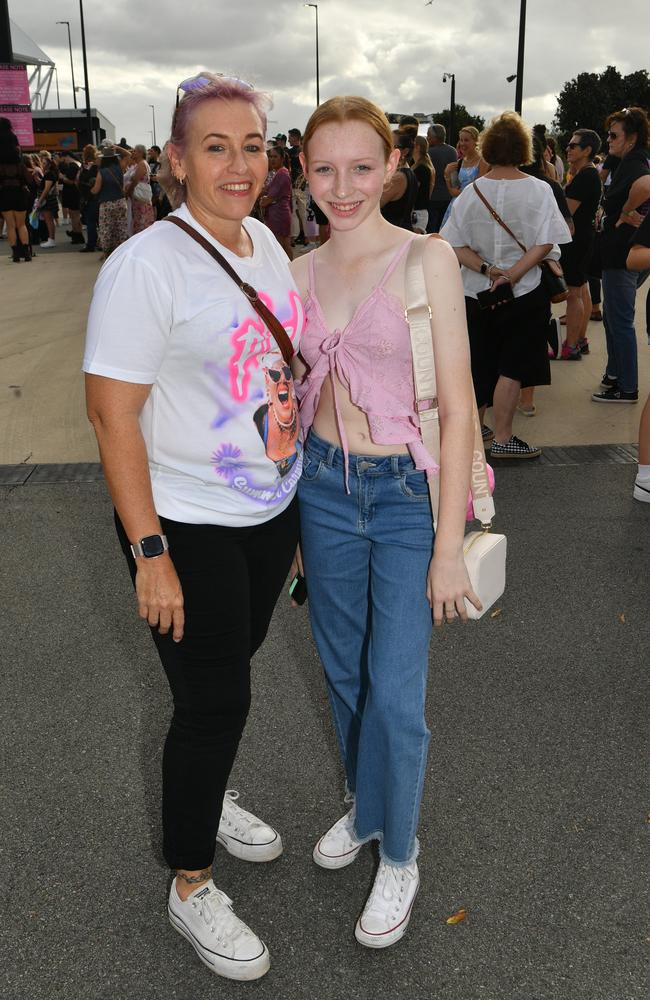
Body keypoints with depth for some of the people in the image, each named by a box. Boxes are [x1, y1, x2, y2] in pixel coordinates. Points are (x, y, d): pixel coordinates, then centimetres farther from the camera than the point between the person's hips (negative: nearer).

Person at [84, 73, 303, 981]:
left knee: (231, 669, 22)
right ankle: (190, 889, 25)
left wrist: (296, 493, 16)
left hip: (271, 510, 7)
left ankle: (205, 800, 49)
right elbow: (112, 411, -20)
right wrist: (149, 553, -20)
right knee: (215, 700, 2)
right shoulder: (146, 266, -20)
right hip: (189, 527, -7)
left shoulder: (265, 242, 4)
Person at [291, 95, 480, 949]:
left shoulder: (428, 260, -10)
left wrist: (450, 546, -14)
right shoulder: (301, 273, 4)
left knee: (395, 693, 1)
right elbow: (298, 395, 12)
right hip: (324, 486, 5)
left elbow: (457, 408, -11)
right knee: (344, 671, 17)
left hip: (407, 493, -4)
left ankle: (398, 856, 26)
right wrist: (292, 518, 13)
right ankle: (367, 809, 43)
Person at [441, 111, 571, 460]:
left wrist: (486, 270, -12)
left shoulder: (471, 192, -2)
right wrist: (512, 275, -18)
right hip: (524, 292, -3)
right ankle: (502, 438, 6)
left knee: (479, 364, 15)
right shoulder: (538, 190, -8)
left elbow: (456, 245, -5)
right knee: (512, 368, 4)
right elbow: (545, 243, -14)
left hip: (475, 291, 3)